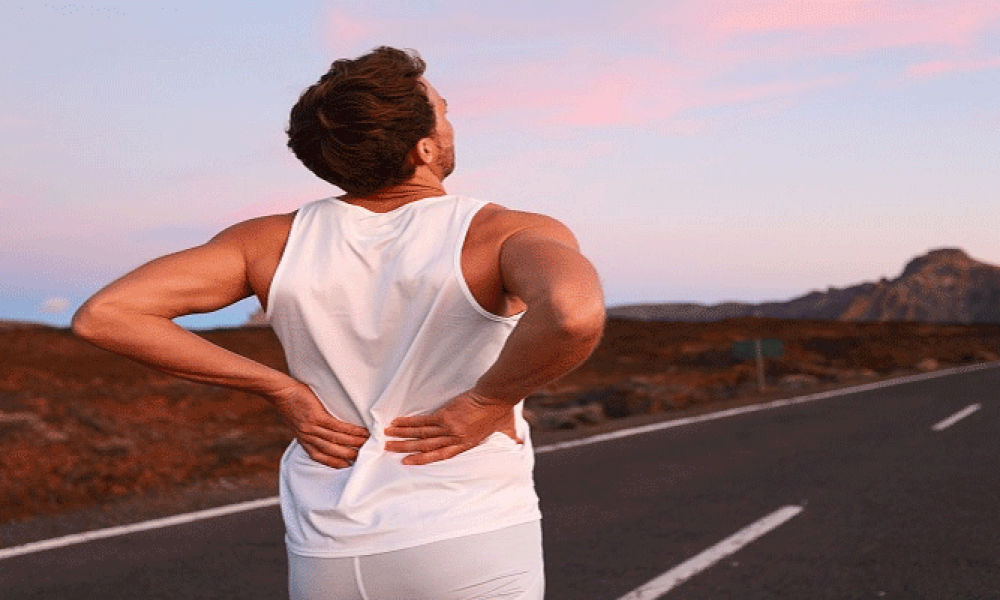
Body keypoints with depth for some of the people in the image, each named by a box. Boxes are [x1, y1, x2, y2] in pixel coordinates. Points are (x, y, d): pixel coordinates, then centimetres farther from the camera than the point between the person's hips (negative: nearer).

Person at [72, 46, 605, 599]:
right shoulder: (507, 234, -13)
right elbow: (575, 313, -37)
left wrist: (283, 391, -4)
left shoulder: (275, 242, -2)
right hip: (471, 554, -3)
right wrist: (491, 399, -17)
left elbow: (101, 316, -8)